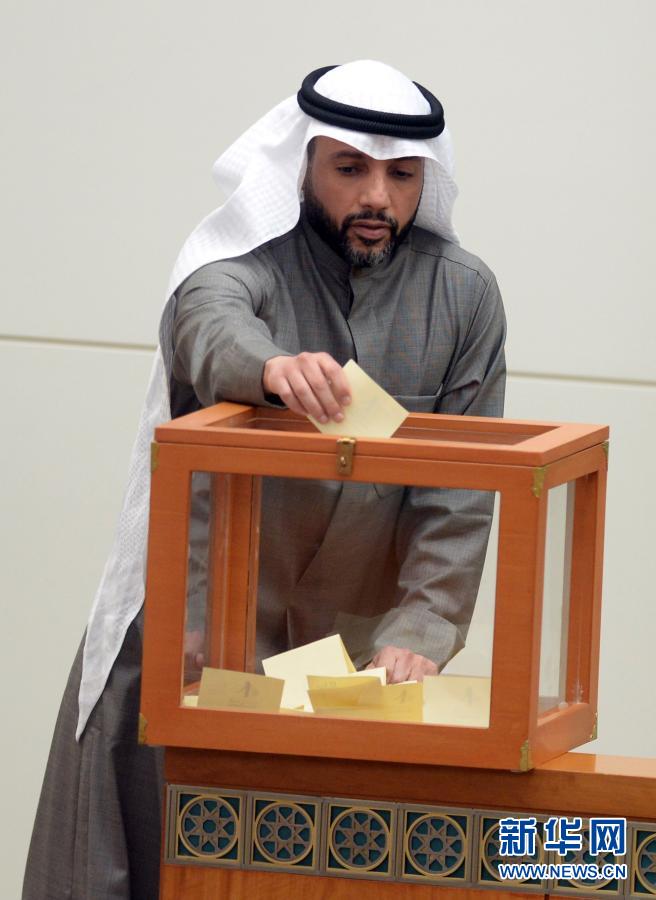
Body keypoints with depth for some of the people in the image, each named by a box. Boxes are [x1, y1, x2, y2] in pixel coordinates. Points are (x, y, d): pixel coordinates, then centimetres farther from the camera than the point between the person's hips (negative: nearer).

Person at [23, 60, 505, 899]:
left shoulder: (460, 294, 0)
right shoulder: (246, 258, -8)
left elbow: (460, 495, -4)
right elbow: (208, 324, -33)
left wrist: (418, 633, -18)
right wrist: (271, 364, -57)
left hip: (356, 636, 2)